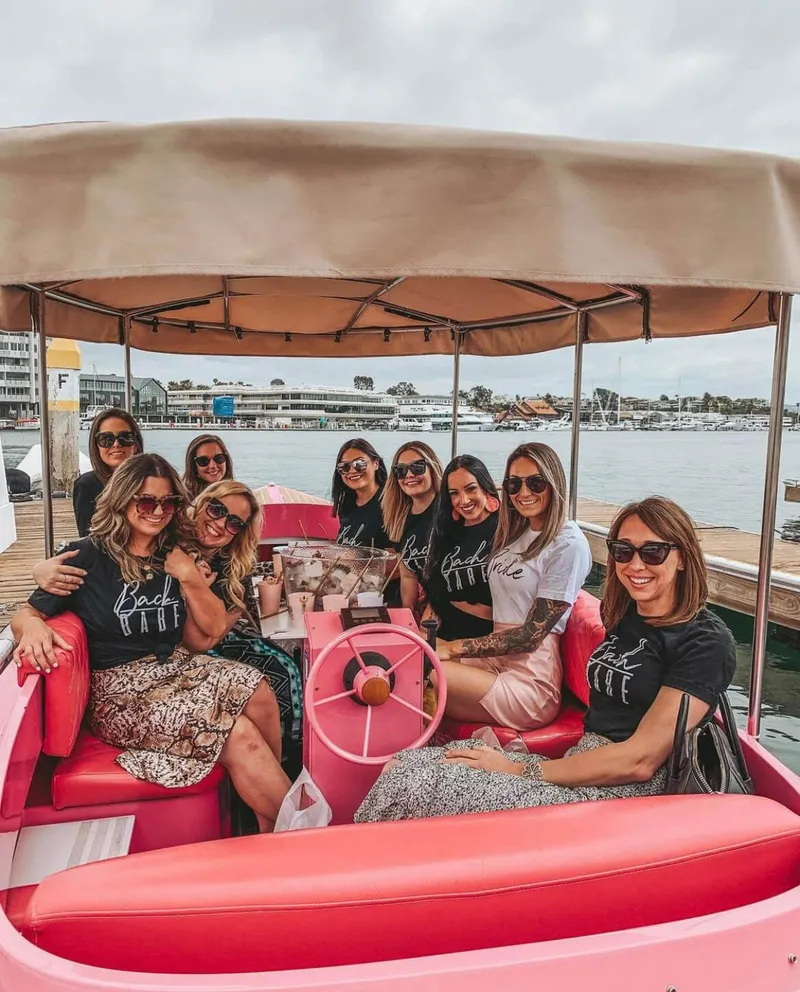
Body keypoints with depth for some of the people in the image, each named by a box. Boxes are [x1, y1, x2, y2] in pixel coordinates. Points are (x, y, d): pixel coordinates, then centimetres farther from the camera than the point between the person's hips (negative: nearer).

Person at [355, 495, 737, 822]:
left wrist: (520, 770, -14)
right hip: (583, 770, 8)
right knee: (404, 765, -10)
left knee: (413, 786, -20)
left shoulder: (706, 642, -10)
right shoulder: (624, 618, 14)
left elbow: (640, 760, -16)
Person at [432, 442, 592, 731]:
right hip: (496, 658, 8)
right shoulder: (516, 533, 14)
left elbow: (531, 635, -14)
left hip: (529, 682, -8)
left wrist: (453, 648, -14)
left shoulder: (569, 545, -12)